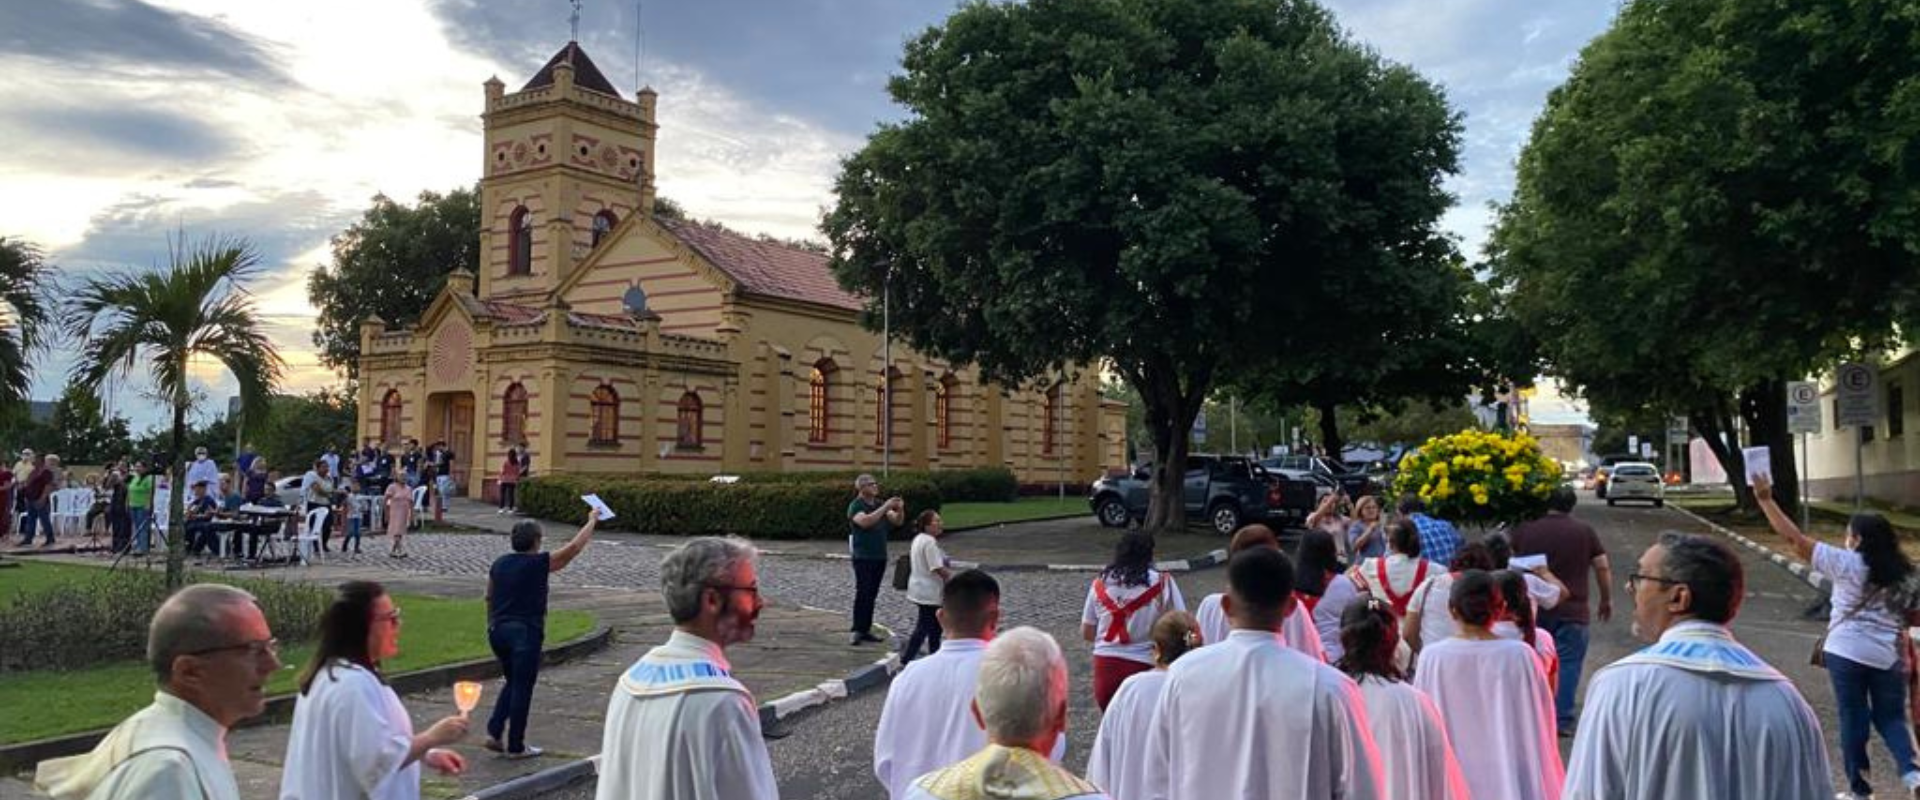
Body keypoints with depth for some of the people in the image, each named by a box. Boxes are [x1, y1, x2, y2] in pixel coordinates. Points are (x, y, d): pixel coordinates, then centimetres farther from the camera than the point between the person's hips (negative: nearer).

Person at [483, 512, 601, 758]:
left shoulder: (498, 564, 9)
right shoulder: (539, 564, -9)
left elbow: (489, 598, 17)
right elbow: (574, 547, -5)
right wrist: (591, 521, 6)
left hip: (497, 631, 7)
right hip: (525, 632, -7)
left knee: (512, 683, 22)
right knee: (522, 689, 2)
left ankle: (494, 732, 13)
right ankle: (516, 746, 8)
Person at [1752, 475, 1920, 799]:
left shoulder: (1847, 563, -10)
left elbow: (1795, 539, -14)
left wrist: (1766, 499, -11)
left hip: (1847, 652, -4)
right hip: (1889, 656, 4)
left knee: (1854, 719, 6)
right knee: (1891, 717, 17)